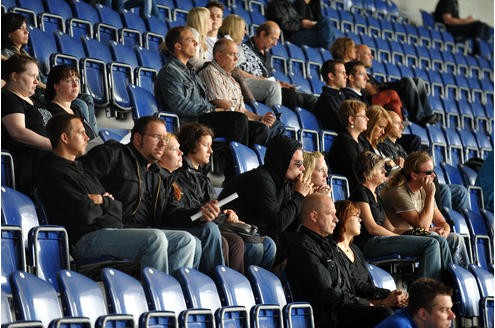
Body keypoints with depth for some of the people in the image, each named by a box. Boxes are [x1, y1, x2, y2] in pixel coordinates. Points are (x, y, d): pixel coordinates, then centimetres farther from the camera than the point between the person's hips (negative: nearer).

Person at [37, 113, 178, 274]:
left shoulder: (83, 171, 27)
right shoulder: (54, 175, -4)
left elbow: (118, 208, 21)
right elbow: (85, 214, -15)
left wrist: (102, 201, -2)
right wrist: (101, 206, 7)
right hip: (86, 239, -9)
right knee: (155, 239, -29)